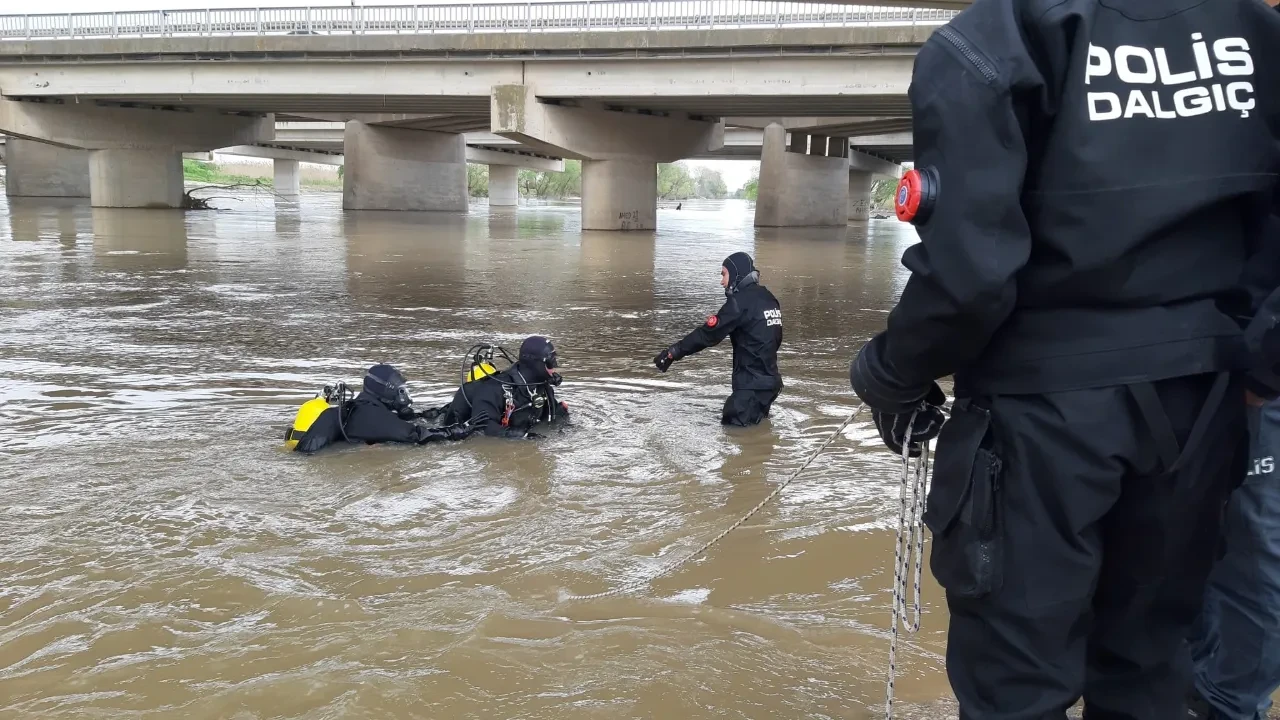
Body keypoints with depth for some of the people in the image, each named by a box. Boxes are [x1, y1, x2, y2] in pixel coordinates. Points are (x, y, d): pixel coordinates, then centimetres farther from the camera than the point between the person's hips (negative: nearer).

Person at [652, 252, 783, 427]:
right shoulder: (768, 298, 10)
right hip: (770, 378, 9)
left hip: (753, 382, -9)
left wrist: (673, 352, -12)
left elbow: (708, 334, -17)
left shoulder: (741, 301, -16)